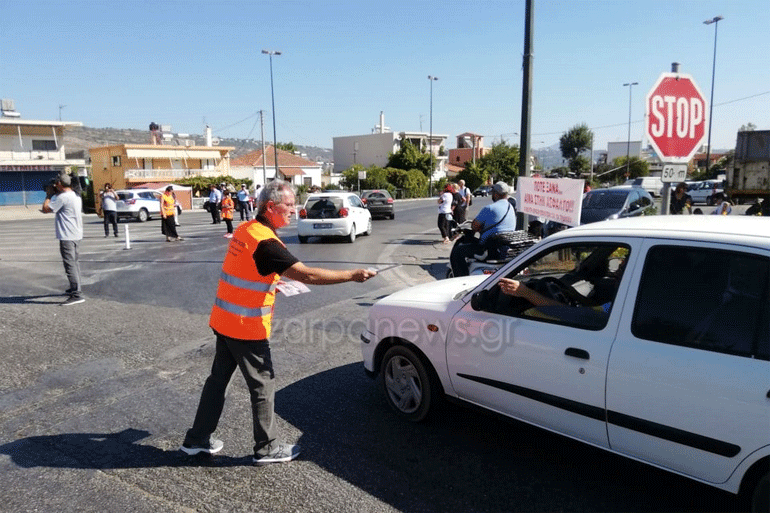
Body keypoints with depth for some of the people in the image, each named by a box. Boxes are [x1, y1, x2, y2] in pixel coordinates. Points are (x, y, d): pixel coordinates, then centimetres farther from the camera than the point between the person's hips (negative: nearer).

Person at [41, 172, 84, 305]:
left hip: (67, 236, -10)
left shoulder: (62, 197, -17)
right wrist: (54, 194, 18)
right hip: (77, 234, 10)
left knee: (70, 264, -11)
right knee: (74, 262, 21)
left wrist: (49, 194, 1)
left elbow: (46, 209, -12)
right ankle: (75, 288, 35)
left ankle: (77, 294, -14)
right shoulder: (76, 196, 12)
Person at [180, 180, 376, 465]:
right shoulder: (266, 243, -23)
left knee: (218, 378, 19)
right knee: (263, 385, 6)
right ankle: (266, 448, 20)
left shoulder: (245, 230, 5)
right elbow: (308, 275, -28)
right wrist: (352, 275, -24)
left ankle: (197, 439, 31)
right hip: (247, 329, -9)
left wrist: (272, 283, 11)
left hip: (223, 321, 9)